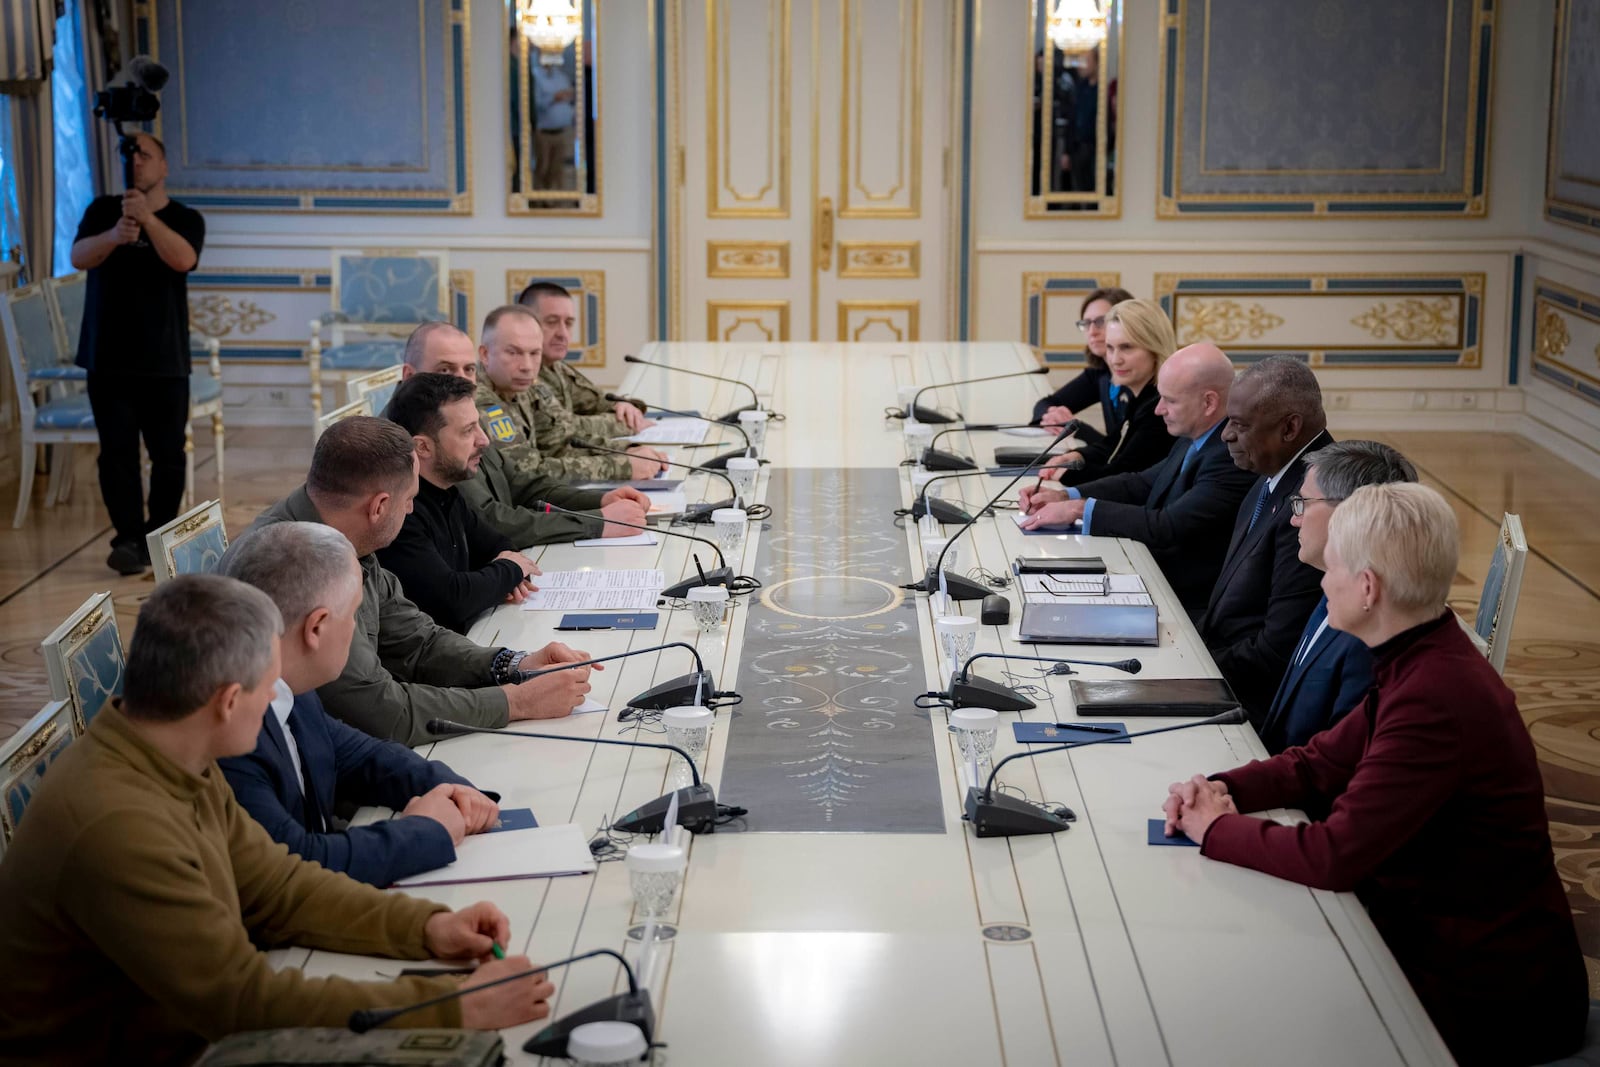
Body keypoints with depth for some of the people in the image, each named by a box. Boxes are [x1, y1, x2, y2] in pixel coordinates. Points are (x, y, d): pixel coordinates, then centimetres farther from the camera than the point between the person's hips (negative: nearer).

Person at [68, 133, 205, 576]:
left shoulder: (185, 218, 2)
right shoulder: (103, 210, 6)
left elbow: (183, 258, -19)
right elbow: (78, 257, -10)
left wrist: (147, 218, -34)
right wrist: (113, 235, -31)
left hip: (164, 359, 0)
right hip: (108, 358, 0)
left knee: (168, 455, 3)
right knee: (117, 453, -4)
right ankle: (128, 539, -4)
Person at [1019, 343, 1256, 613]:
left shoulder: (1231, 458, -23)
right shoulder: (1194, 439, 4)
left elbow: (1169, 527, -26)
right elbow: (1141, 484, 14)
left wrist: (1080, 509, -19)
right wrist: (1065, 497, 0)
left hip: (1189, 605, -8)